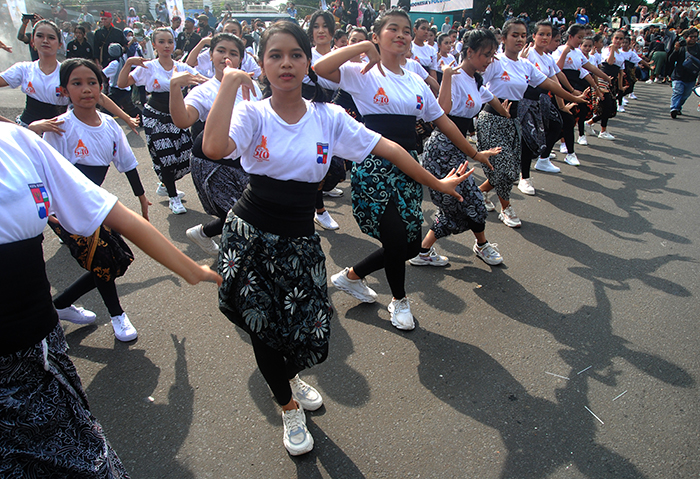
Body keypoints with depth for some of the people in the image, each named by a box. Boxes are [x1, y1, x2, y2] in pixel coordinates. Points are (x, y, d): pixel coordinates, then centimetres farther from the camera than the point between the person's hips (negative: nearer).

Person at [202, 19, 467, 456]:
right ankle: (289, 406, 39)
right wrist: (230, 82, -20)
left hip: (299, 241, 2)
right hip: (249, 235, -1)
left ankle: (288, 377, 45)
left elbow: (388, 148, 1)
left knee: (308, 330, 4)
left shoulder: (329, 117, -1)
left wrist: (436, 182, 4)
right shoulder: (253, 114, -7)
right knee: (265, 329, 8)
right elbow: (214, 148, -28)